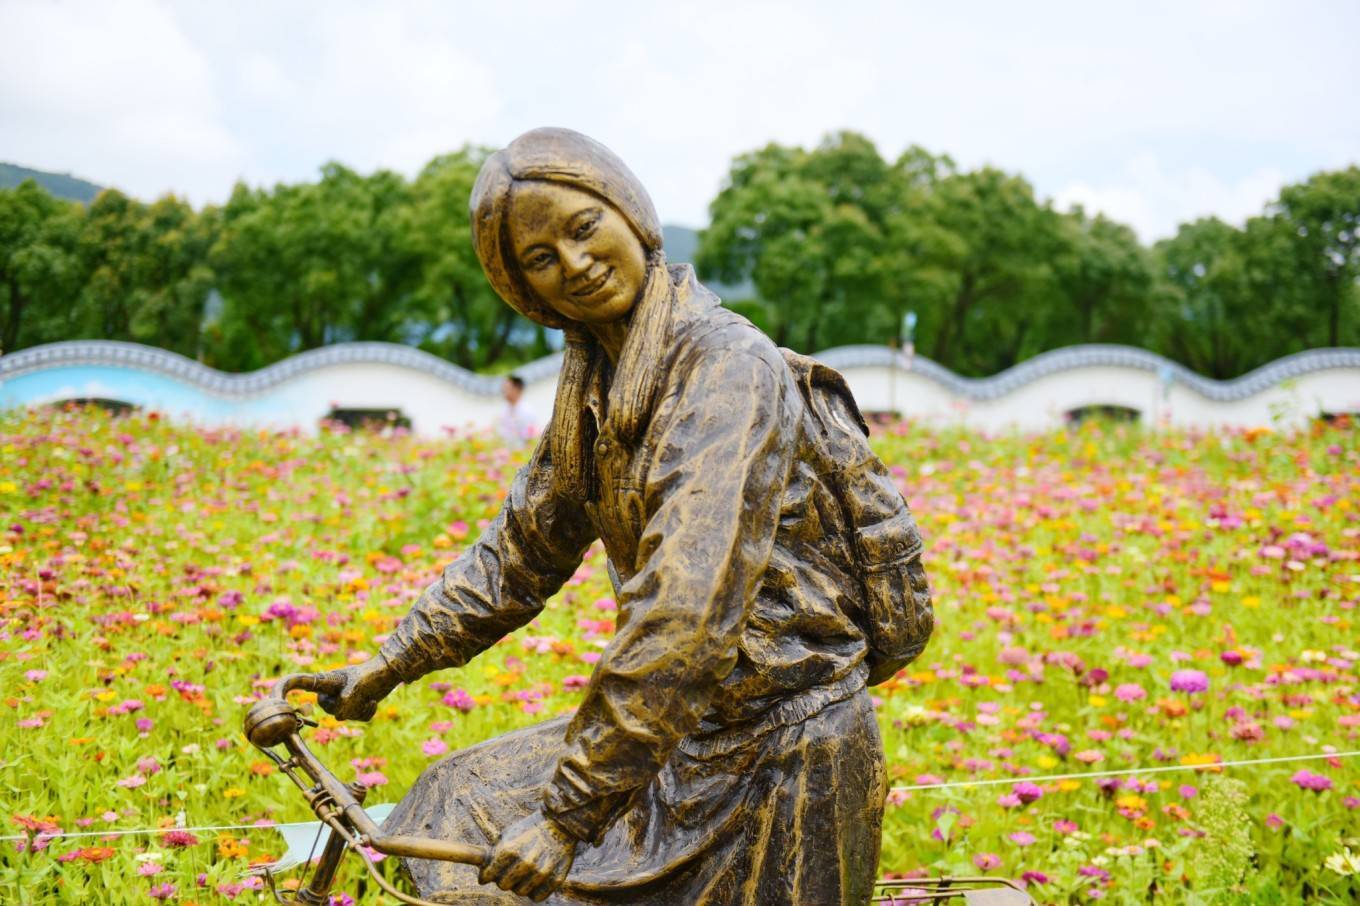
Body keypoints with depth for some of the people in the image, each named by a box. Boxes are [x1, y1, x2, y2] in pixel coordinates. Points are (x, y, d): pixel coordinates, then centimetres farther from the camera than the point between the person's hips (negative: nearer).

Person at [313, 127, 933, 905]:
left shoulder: (726, 367, -21)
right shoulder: (598, 383, 6)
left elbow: (687, 612, -29)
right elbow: (523, 547, 17)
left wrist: (566, 813, -30)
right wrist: (387, 666, 13)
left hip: (780, 748, -8)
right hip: (695, 727, 8)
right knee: (463, 808, 11)